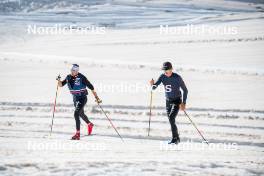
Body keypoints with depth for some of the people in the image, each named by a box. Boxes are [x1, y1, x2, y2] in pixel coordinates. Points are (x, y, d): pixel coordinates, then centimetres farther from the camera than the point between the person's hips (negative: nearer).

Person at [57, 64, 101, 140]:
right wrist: (59, 80, -20)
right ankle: (90, 124, 55)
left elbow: (91, 87, -15)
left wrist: (96, 97, -16)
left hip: (82, 98, -7)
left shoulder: (81, 77, -20)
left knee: (76, 114, -22)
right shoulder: (68, 77, -3)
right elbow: (61, 85, 4)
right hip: (75, 98, 7)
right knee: (81, 114, 25)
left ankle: (77, 134, -21)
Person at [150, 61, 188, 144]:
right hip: (168, 101, 6)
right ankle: (177, 138, 28)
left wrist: (184, 103, -18)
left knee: (171, 118, -21)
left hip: (177, 101, -6)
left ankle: (174, 139, -16)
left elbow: (185, 90, -10)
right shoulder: (162, 76, -6)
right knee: (171, 121, 12)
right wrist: (152, 84, -35)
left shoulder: (177, 78, -18)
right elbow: (154, 87, -11)